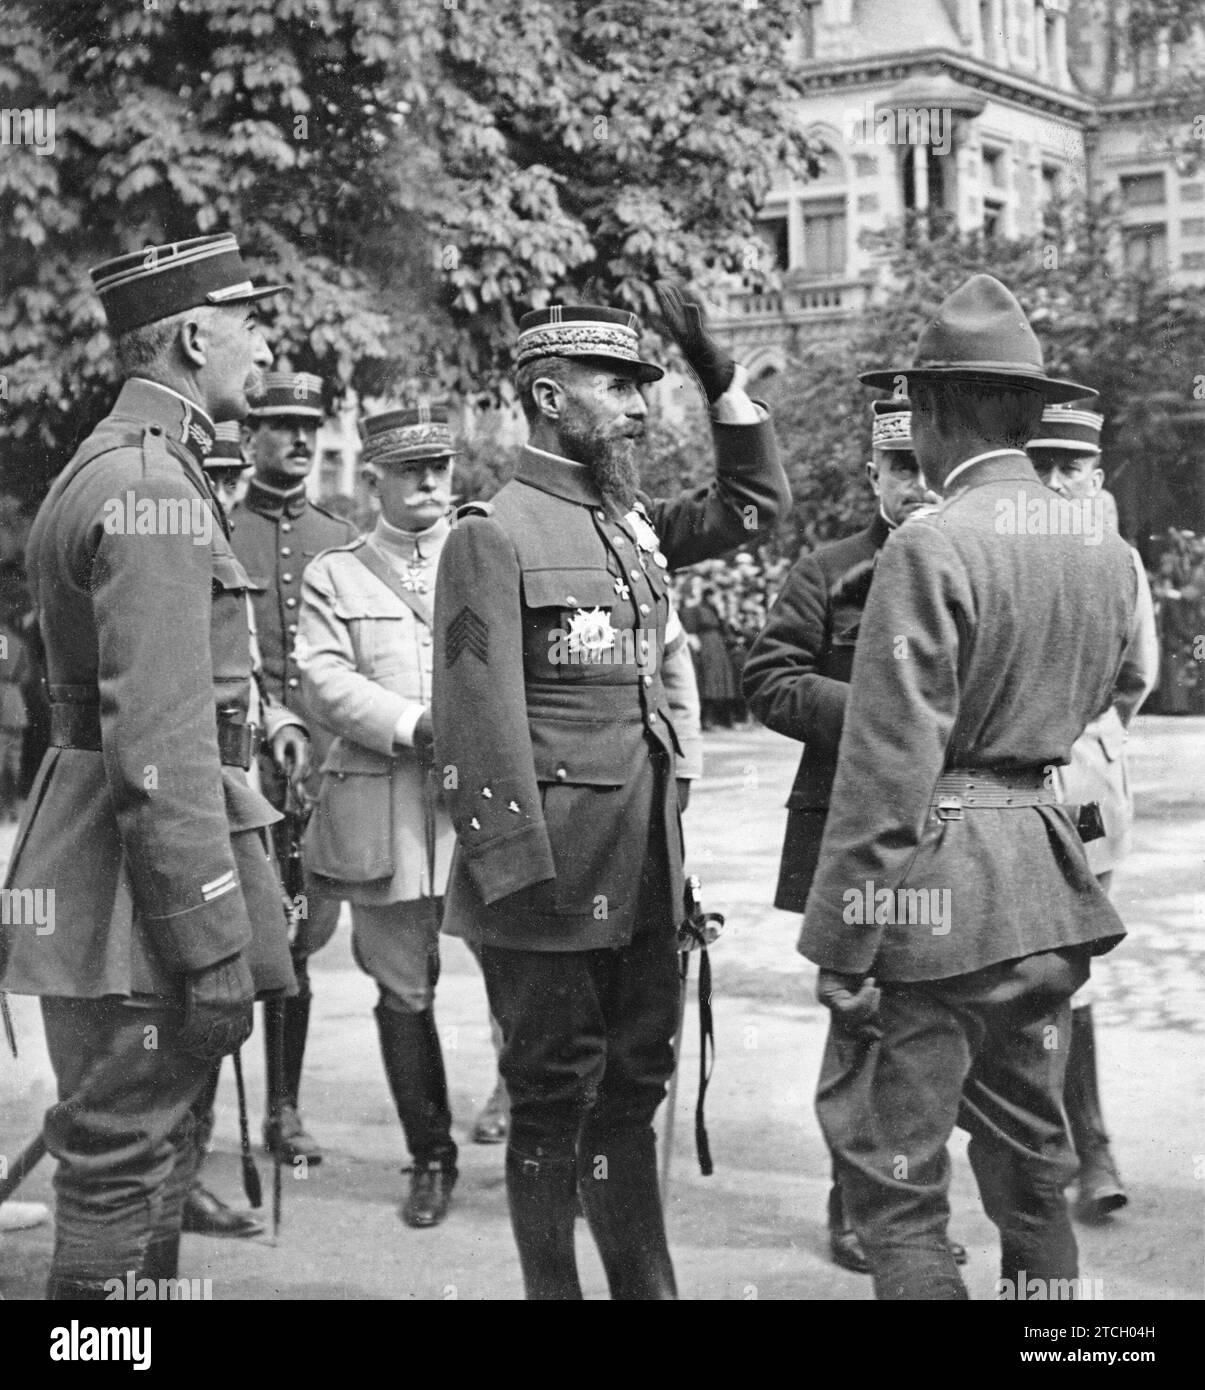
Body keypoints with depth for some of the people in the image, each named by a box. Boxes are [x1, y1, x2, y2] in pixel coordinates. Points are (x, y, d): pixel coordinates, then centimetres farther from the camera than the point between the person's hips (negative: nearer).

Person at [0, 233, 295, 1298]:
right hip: (143, 870, -11)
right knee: (123, 1161, -3)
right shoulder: (152, 484, -18)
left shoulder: (110, 465, 16)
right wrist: (214, 942, -23)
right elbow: (161, 738, -24)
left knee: (152, 1147, 18)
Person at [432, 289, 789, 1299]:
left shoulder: (635, 525, 12)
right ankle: (554, 1287, 18)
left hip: (644, 876, 7)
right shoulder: (494, 534, -11)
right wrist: (519, 878, -20)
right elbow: (478, 724, -16)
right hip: (552, 879, -7)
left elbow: (759, 502, 21)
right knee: (554, 1101, 5)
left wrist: (721, 379, 9)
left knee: (632, 1091, 15)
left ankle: (647, 1285, 25)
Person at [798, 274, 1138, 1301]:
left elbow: (887, 768, -16)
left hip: (936, 896, -7)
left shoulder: (930, 549, -15)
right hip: (1051, 890, 8)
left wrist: (844, 947, -13)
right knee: (1033, 1176, 17)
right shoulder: (1109, 552, 7)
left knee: (894, 1186, 1)